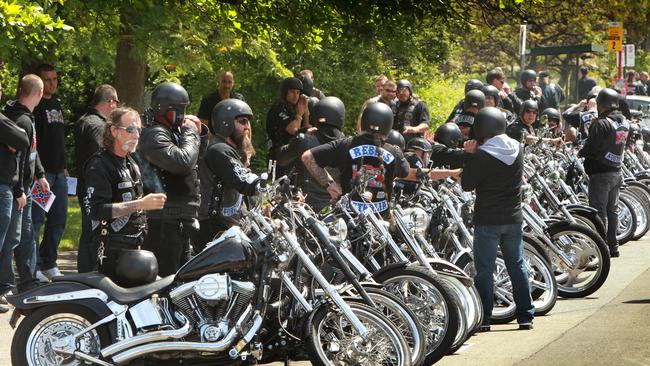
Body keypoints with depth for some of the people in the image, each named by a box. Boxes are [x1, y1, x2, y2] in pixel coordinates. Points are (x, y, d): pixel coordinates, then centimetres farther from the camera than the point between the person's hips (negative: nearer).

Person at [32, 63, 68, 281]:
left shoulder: (56, 104, 19)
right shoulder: (35, 106, -9)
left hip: (58, 173, 9)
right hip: (41, 171, -9)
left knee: (58, 220, 12)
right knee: (36, 220, -8)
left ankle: (48, 264, 20)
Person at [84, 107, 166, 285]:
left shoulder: (132, 164, 20)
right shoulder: (99, 164, -11)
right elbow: (95, 210, -22)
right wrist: (139, 205, -24)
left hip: (133, 248, 9)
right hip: (111, 252, -9)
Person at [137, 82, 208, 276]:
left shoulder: (173, 131, 18)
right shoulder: (154, 135, -14)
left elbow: (199, 155, 29)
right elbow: (183, 161, -28)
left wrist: (200, 132, 10)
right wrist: (190, 133, -13)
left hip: (181, 220, 11)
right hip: (164, 221, -11)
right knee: (166, 275, -13)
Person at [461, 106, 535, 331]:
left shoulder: (481, 156, -16)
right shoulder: (516, 149, 2)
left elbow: (467, 184, -8)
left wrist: (472, 155, 0)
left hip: (487, 220, -5)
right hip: (513, 218, 5)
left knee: (484, 270, 1)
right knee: (517, 266, 12)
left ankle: (483, 319, 2)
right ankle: (526, 316, 14)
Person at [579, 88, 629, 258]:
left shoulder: (601, 124, -19)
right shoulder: (624, 122, 7)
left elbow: (591, 147, -21)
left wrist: (580, 153, -1)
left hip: (600, 173, -8)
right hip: (616, 172, 8)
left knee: (599, 212, -4)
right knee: (612, 210, 16)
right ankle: (613, 246, 21)